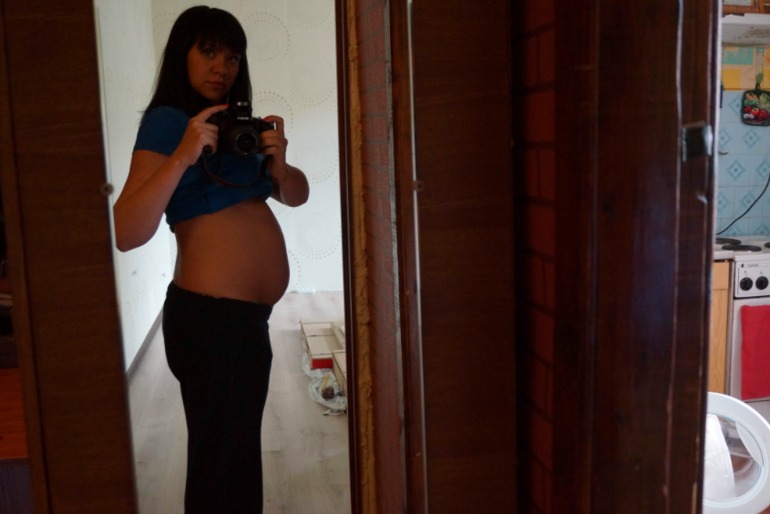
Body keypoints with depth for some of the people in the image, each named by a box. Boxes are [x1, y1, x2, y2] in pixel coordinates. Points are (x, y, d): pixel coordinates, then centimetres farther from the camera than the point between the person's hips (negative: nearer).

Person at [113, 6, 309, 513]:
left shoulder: (237, 124, 13)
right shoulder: (166, 120, -10)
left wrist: (277, 164, -9)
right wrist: (182, 156, -29)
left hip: (247, 316, 8)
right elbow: (126, 233, -22)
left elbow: (296, 195, 11)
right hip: (213, 317, -8)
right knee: (222, 470, 3)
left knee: (239, 458, 23)